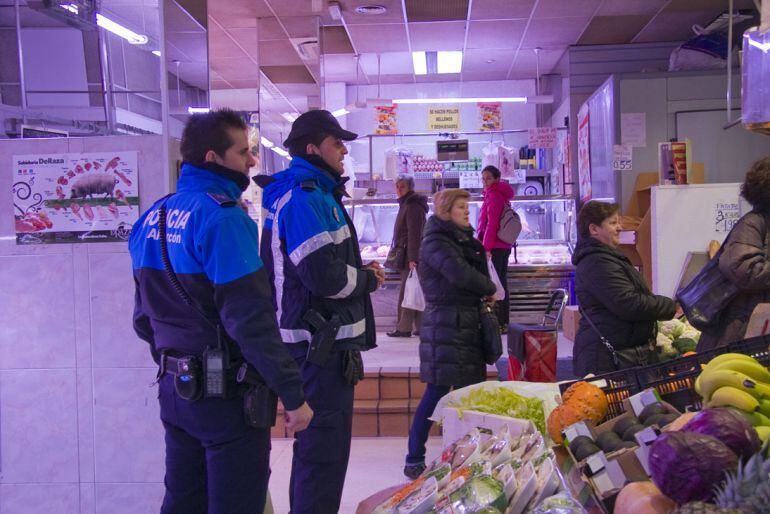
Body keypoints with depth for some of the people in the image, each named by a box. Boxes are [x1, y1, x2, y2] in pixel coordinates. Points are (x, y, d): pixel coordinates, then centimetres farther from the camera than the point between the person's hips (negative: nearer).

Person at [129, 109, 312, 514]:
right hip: (226, 392, -8)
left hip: (174, 388, 8)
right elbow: (251, 319, -22)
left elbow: (143, 317, 15)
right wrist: (293, 394, -17)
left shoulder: (153, 217, 9)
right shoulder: (221, 216, -18)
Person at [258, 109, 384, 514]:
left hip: (319, 340, 11)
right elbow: (325, 276, -25)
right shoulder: (307, 199, -17)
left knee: (315, 445, 22)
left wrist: (360, 272, 6)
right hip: (322, 344, -11)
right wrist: (367, 280, -7)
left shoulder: (314, 194, 17)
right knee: (325, 451, -4)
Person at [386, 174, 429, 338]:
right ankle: (421, 326, 14)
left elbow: (414, 234, -20)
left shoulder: (413, 206, -13)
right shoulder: (406, 204, 19)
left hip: (410, 255, -10)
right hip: (407, 255, 10)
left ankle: (404, 327, -5)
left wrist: (412, 258, -26)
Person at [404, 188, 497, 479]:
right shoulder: (436, 242, -10)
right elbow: (462, 275, -23)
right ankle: (414, 460, 2)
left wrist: (484, 295, 0)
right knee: (438, 390, -7)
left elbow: (478, 272, 20)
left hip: (468, 321, 9)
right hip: (445, 321, -9)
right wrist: (490, 289, -7)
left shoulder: (463, 238, 19)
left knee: (471, 388, 10)